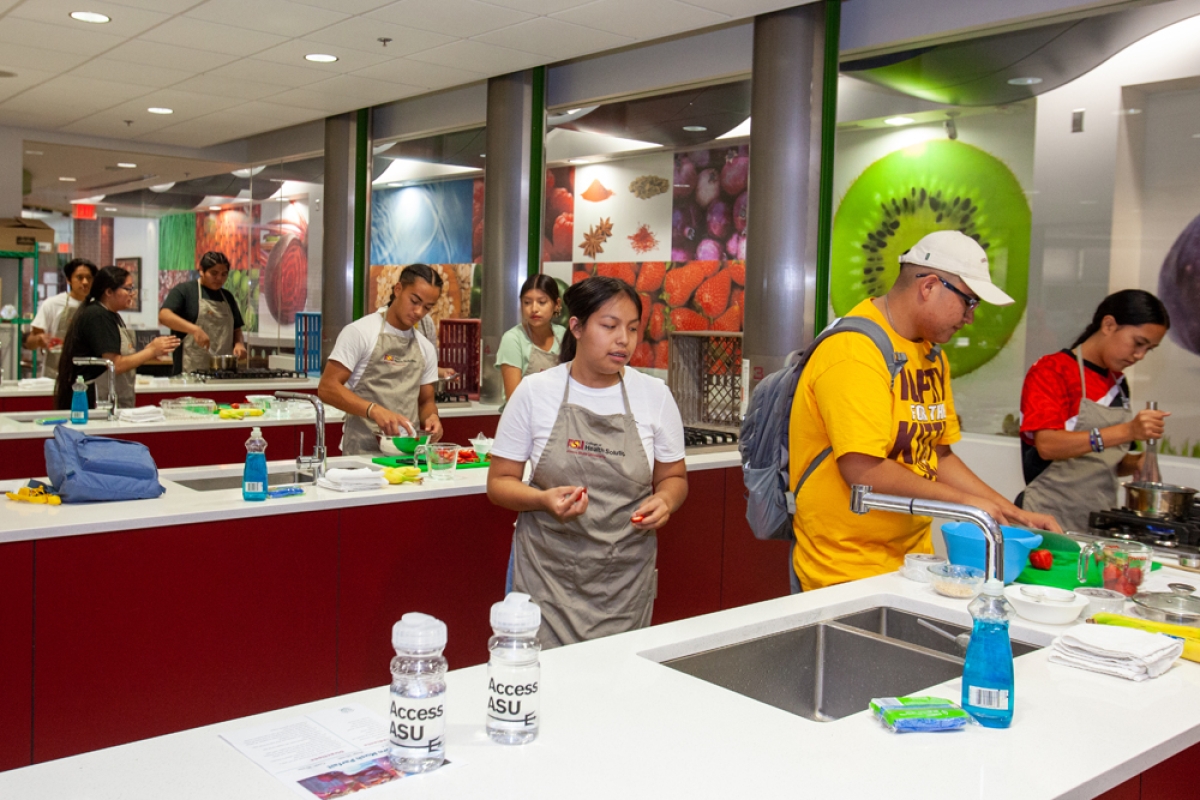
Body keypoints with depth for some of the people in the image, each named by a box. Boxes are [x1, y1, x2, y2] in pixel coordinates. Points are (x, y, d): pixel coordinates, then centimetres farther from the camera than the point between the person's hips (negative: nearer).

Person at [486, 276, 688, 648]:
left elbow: (673, 477, 12)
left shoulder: (654, 395, 2)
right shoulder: (535, 391, -3)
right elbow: (499, 483, 0)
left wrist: (664, 502, -10)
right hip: (548, 577, -1)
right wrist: (543, 499, -19)